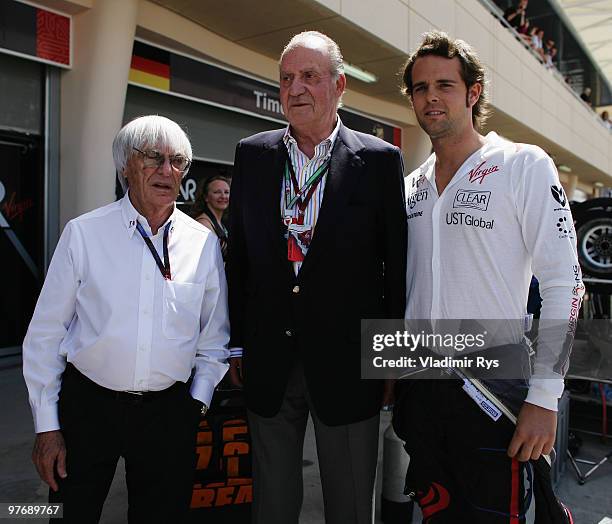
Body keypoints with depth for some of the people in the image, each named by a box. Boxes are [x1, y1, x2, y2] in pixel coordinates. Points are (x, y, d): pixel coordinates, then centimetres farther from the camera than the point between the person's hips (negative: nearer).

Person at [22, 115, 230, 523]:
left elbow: (214, 336, 8)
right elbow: (46, 333, -2)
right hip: (88, 406, -1)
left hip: (169, 412, 2)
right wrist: (47, 425, -2)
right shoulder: (83, 233, -5)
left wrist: (197, 403, 4)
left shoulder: (204, 243, -1)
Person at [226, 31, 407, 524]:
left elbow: (397, 263, -3)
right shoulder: (253, 154, 4)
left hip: (348, 361, -2)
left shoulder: (380, 160, -5)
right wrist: (236, 342, 7)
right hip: (268, 359, 3)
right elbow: (239, 254, 7)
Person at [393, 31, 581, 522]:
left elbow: (564, 283, -10)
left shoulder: (524, 165, -5)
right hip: (419, 387, 5)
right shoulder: (411, 186, 9)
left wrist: (544, 397, -14)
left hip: (493, 388, -5)